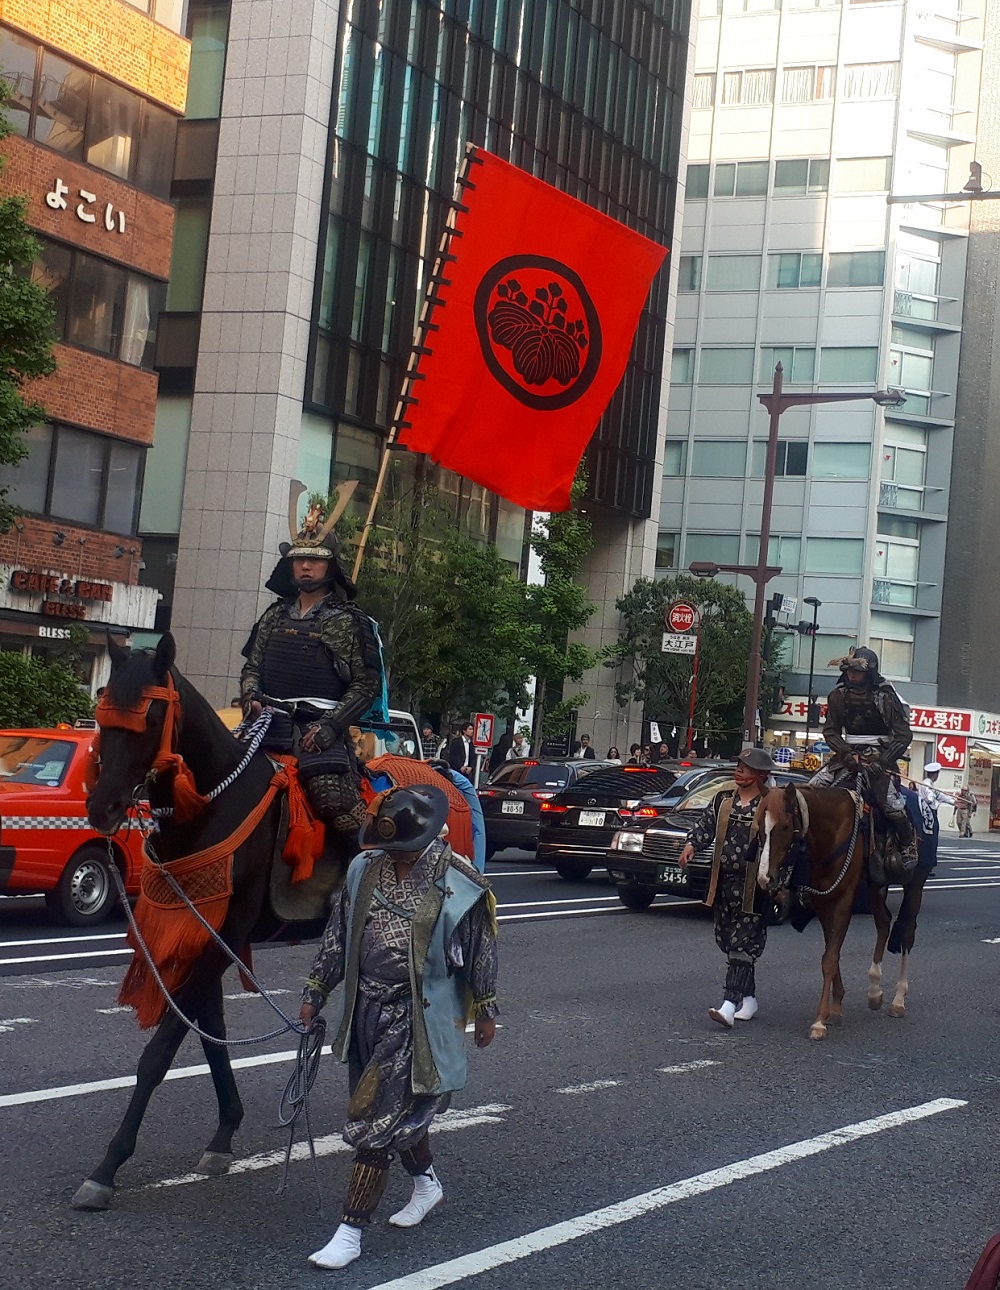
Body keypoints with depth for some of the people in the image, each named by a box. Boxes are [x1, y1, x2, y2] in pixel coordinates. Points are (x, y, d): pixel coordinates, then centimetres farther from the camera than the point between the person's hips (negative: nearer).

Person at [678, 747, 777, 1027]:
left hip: (752, 885, -7)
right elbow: (705, 825, 10)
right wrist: (692, 844, -10)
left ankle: (730, 1004, -16)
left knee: (742, 944, -9)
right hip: (723, 882, 7)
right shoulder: (723, 799, 11)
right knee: (727, 940, 12)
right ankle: (748, 999, 25)